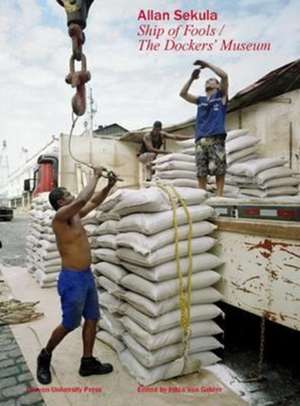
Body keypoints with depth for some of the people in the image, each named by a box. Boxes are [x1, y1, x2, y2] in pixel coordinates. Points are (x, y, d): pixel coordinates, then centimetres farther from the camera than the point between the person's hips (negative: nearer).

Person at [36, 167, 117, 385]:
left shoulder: (76, 215, 7)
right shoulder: (60, 217, -17)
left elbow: (94, 201, 20)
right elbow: (83, 199, -32)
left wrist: (110, 185, 5)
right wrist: (96, 176, -20)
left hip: (87, 275, 8)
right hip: (72, 279, -8)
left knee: (92, 319, 13)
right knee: (69, 324, 6)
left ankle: (88, 363, 28)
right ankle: (45, 357, 31)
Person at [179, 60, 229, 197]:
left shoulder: (221, 96, 16)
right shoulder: (200, 100, 26)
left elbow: (224, 76, 2)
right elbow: (183, 94, 20)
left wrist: (208, 64, 8)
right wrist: (192, 78, 14)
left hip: (216, 139, -4)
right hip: (200, 139, 4)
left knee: (219, 170, -7)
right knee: (201, 171, -1)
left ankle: (219, 196, -4)